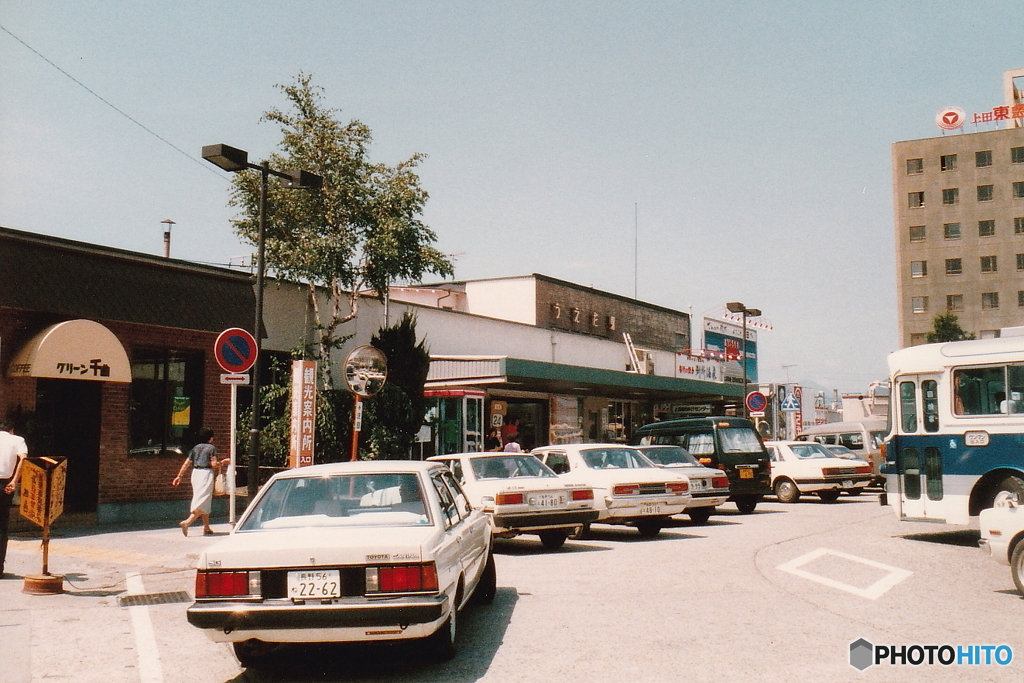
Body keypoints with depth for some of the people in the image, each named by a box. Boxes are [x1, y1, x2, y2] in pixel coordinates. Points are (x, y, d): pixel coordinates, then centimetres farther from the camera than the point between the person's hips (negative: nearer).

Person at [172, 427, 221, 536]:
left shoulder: (196, 448, 12)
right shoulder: (212, 448, -4)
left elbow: (186, 463, 9)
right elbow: (214, 464, -12)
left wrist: (179, 476, 12)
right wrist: (222, 462, 6)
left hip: (195, 473, 7)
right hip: (206, 474, -7)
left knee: (204, 502, 15)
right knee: (203, 501, -8)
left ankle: (207, 528, 17)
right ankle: (187, 522, -25)